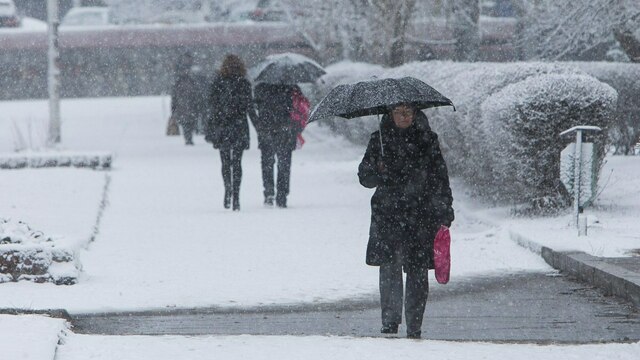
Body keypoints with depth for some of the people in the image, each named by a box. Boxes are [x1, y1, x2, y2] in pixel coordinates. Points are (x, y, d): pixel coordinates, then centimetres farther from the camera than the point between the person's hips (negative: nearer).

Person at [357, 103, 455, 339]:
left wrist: (444, 215, 1)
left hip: (421, 216, 0)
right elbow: (364, 177, 8)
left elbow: (440, 179, 8)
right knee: (389, 269, -11)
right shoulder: (379, 139, 7)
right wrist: (378, 171, -15)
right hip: (388, 215, 0)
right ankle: (390, 323, -5)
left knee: (417, 272, 0)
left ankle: (414, 328, 8)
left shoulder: (427, 140, 7)